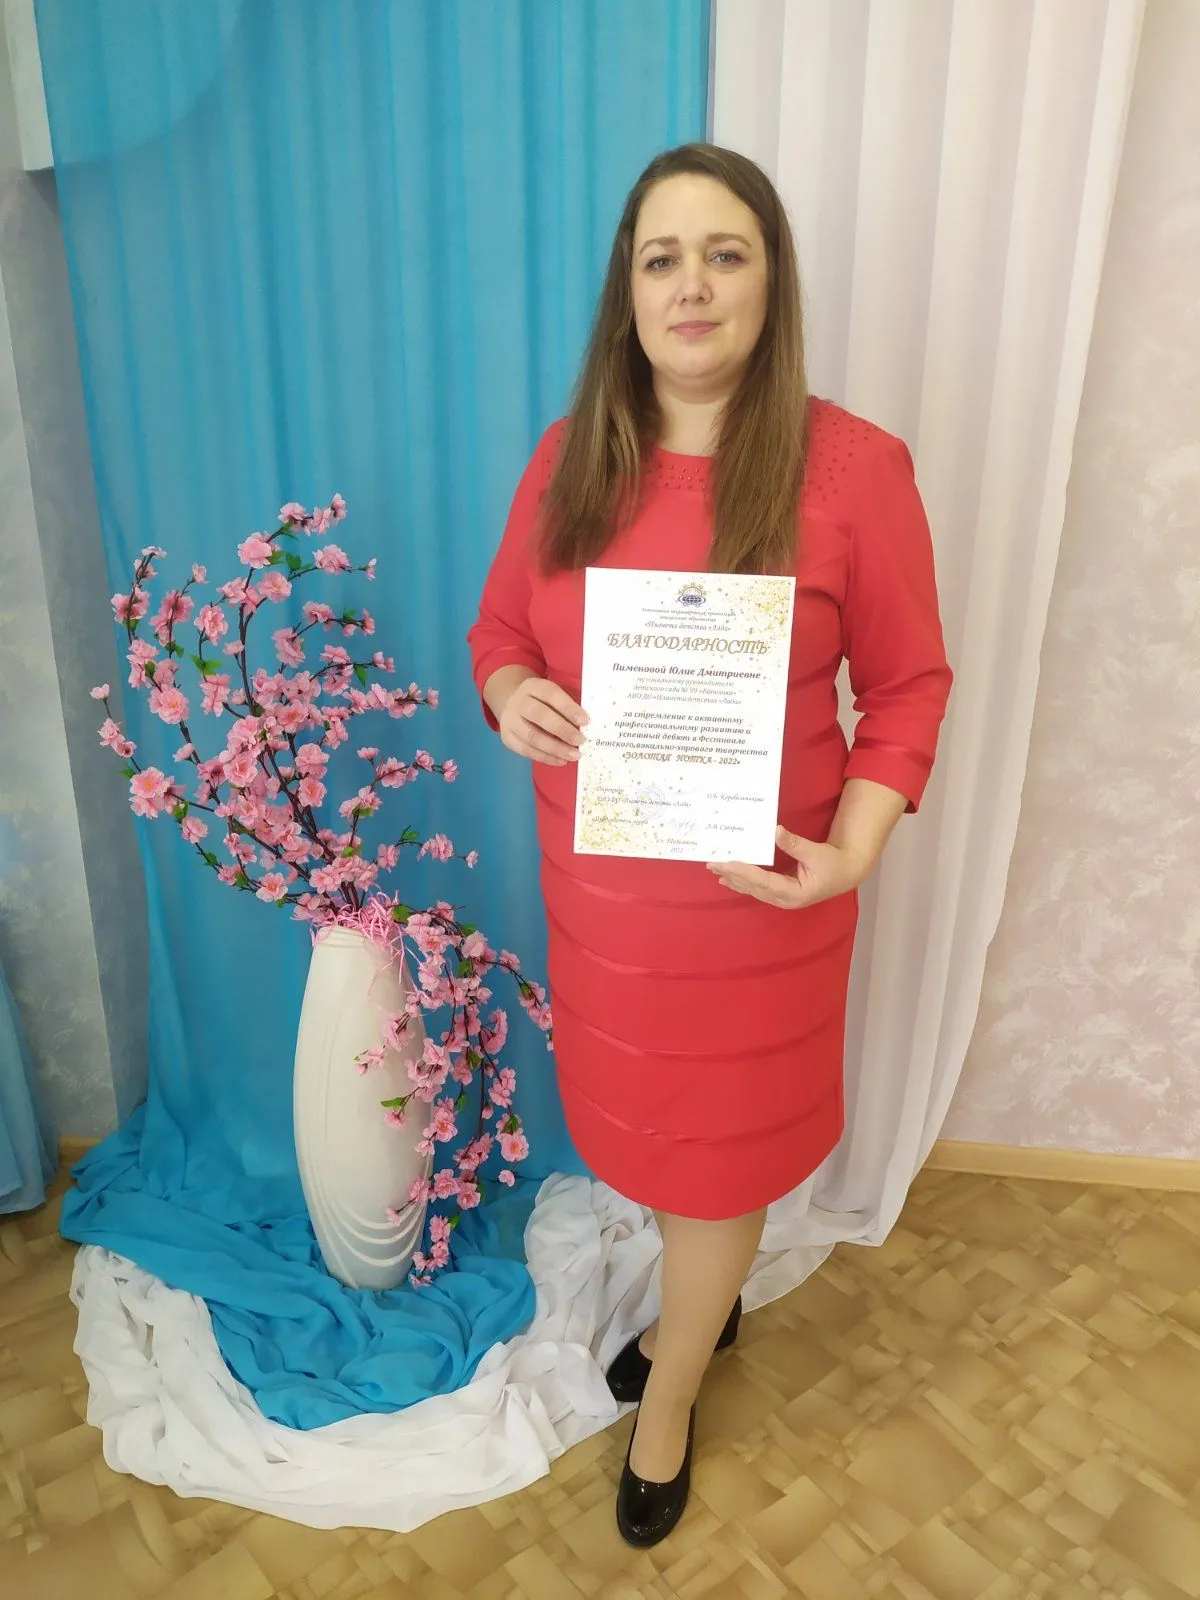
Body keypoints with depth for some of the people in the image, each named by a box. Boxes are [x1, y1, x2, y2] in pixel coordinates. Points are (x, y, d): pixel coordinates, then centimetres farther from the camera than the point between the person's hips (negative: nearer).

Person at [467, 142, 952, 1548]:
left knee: (718, 1151, 15)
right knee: (639, 1117, 23)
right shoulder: (571, 456, -2)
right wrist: (510, 694, -13)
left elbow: (908, 683, -6)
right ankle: (707, 1298, 57)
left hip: (755, 894, -4)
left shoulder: (851, 468, -13)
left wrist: (853, 847, -18)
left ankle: (667, 1403, 44)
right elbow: (500, 626, 9)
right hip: (596, 885, 4)